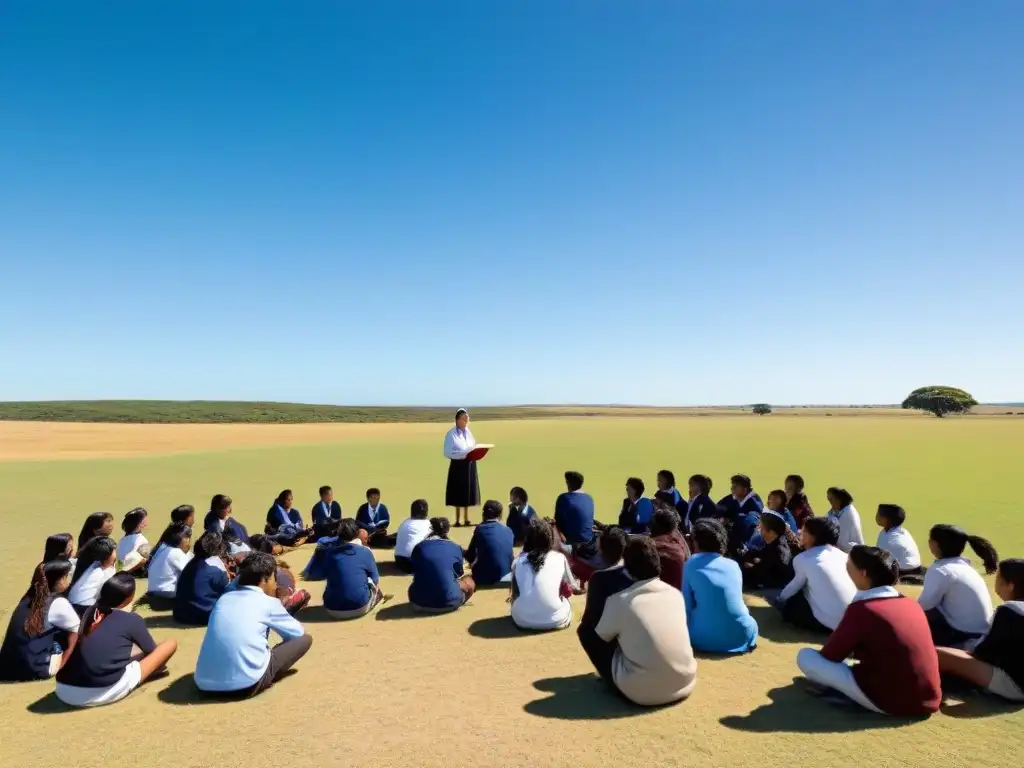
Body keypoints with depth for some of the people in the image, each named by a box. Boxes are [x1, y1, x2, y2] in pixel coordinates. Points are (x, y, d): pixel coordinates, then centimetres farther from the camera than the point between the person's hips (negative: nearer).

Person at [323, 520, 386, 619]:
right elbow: (376, 580, 10)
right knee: (375, 584, 28)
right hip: (359, 607, -1)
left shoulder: (331, 553, 2)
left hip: (332, 610, 1)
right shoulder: (365, 552, -3)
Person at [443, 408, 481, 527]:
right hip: (458, 465, -6)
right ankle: (458, 520, 10)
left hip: (470, 465, 6)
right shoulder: (451, 434, -11)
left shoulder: (468, 432, 10)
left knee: (468, 491, 10)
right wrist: (464, 454, -24)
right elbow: (448, 453, -16)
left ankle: (466, 519, 19)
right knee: (458, 492, 0)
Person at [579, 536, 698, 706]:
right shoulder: (676, 594, 1)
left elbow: (601, 636, 6)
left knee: (587, 633, 10)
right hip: (685, 684, 5)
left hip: (642, 692, -5)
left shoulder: (619, 601, -11)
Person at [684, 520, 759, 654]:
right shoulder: (734, 565, 8)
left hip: (705, 639, -2)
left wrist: (690, 633, 17)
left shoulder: (691, 565, -1)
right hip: (741, 636, 3)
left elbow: (687, 606, 0)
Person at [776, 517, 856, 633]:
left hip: (831, 623, -5)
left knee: (789, 605, 16)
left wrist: (780, 599, 31)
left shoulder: (802, 558, -1)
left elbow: (796, 585, 12)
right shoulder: (842, 554, 11)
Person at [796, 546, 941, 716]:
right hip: (929, 701, 6)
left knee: (805, 656, -1)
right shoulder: (911, 604, 6)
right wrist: (854, 652, 27)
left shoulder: (861, 608, -14)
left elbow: (830, 655, -4)